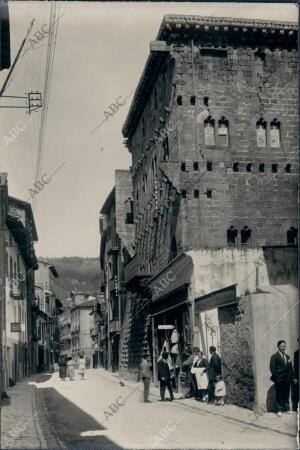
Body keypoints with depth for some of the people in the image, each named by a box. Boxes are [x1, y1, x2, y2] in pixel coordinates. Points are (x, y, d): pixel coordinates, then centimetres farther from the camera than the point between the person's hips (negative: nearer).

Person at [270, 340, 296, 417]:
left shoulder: (287, 356, 15)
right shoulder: (274, 356, -4)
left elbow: (290, 368, 15)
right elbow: (272, 368, -9)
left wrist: (293, 377, 8)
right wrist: (275, 378, -15)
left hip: (287, 379, 5)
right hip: (279, 380, -5)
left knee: (286, 395, 10)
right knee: (279, 396, 2)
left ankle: (286, 409, 20)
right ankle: (279, 410, 10)